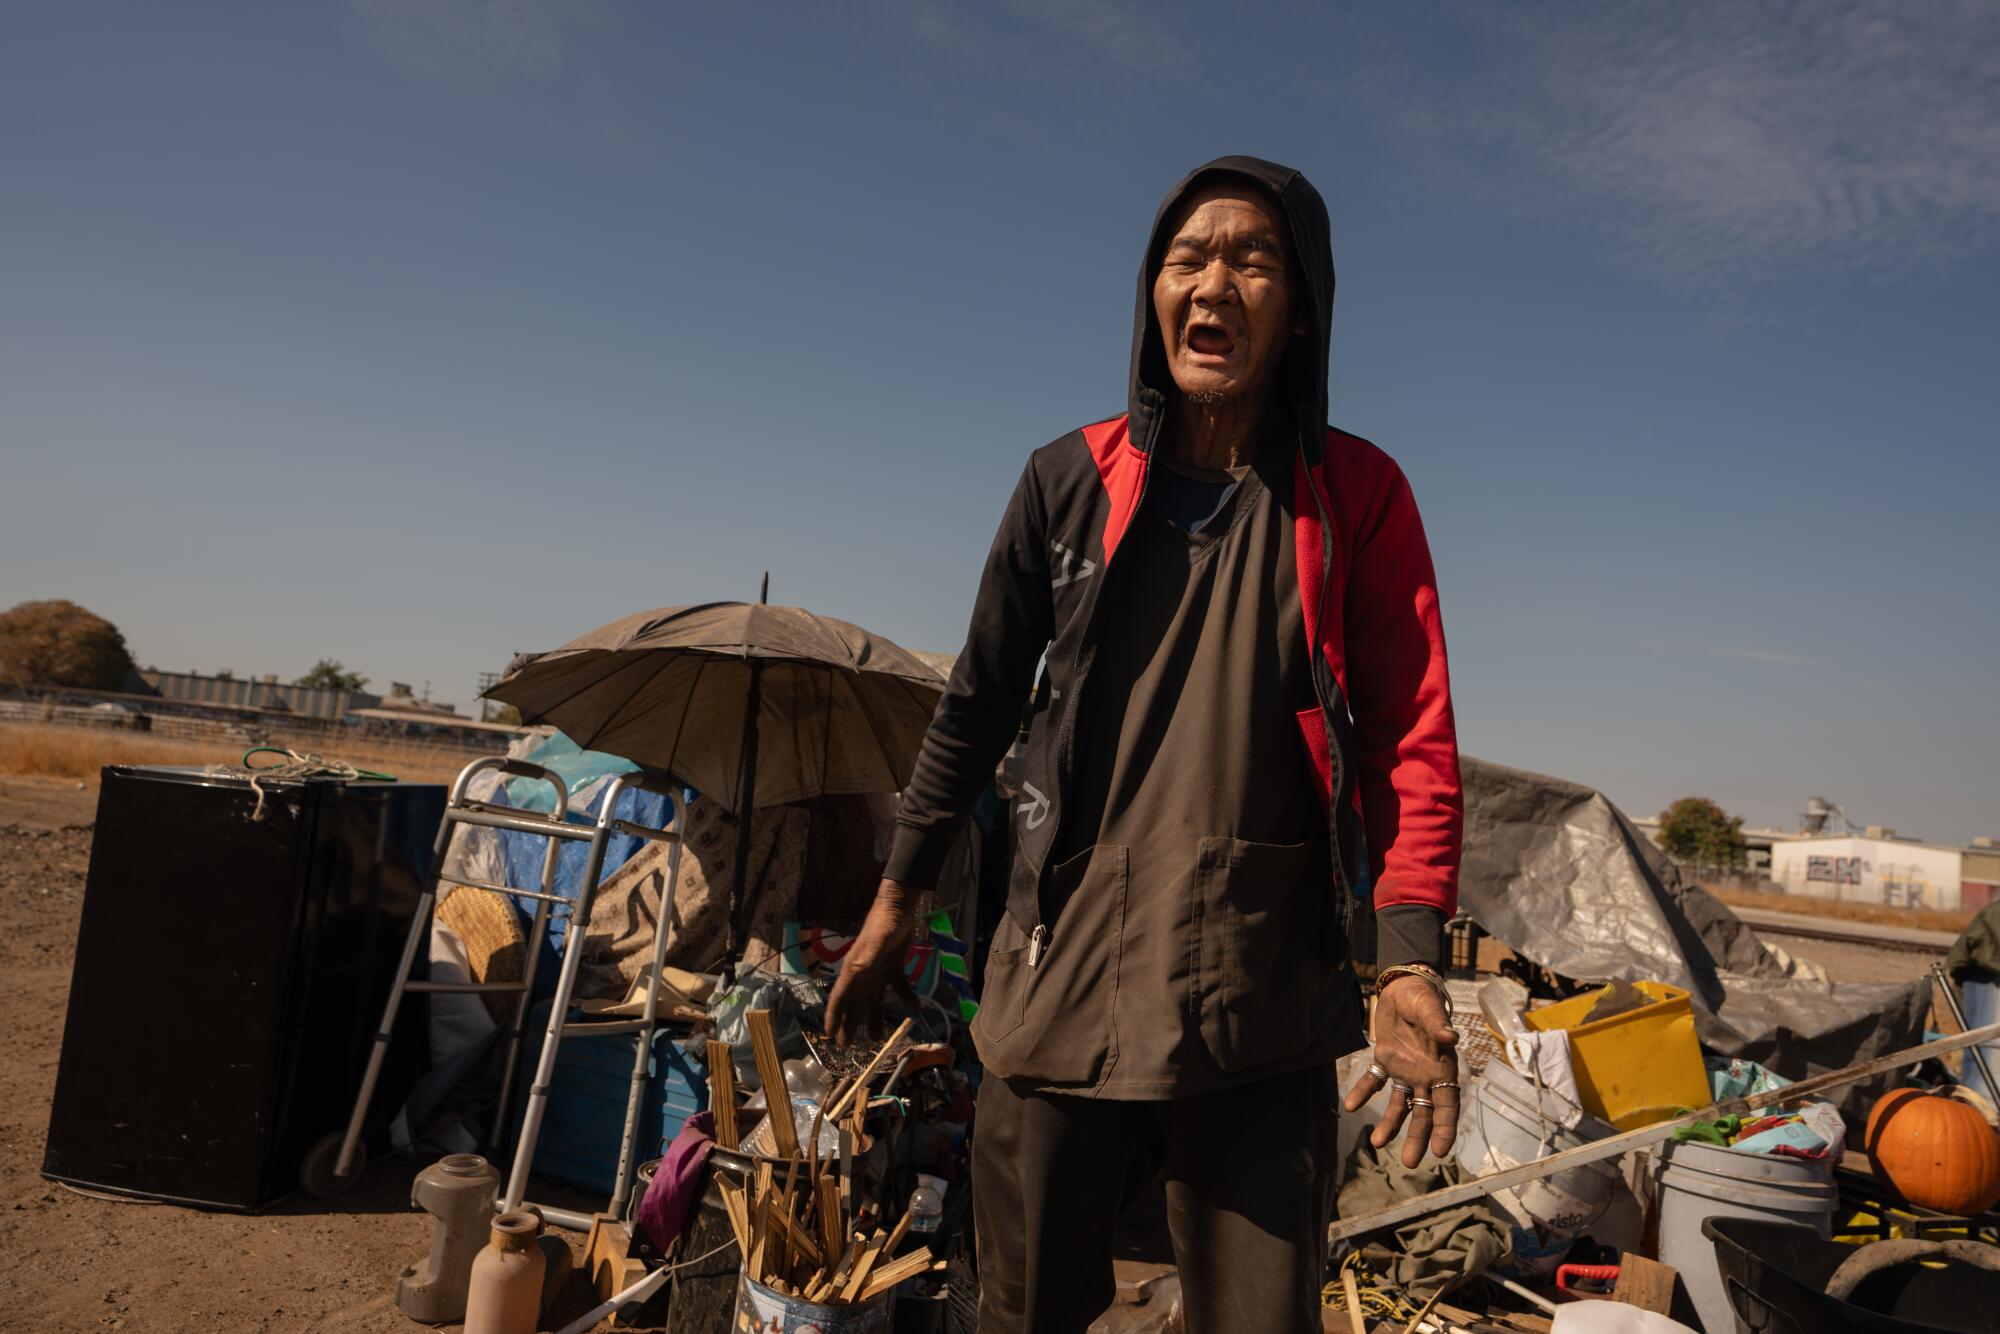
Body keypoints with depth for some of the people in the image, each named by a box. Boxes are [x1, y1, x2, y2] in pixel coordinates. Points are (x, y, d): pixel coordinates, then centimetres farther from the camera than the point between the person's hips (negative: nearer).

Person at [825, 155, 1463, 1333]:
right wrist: (899, 897, 14)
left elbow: (1415, 735, -2)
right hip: (1064, 972, 2)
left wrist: (1412, 959, -14)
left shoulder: (1357, 497, 0)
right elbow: (979, 703, 10)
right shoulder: (1072, 482, 3)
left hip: (1263, 1006, -1)